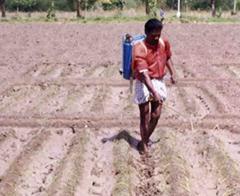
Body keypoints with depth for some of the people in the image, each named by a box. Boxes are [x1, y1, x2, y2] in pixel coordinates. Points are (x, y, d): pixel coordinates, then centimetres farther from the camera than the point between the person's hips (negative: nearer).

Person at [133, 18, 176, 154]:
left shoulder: (164, 43, -4)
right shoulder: (140, 49, -24)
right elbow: (144, 73, -32)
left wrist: (172, 74, 12)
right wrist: (154, 92, -40)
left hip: (159, 82, 5)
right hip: (144, 84, -5)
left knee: (156, 115, 10)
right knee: (145, 117, 1)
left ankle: (146, 139, 30)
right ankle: (144, 143, 18)